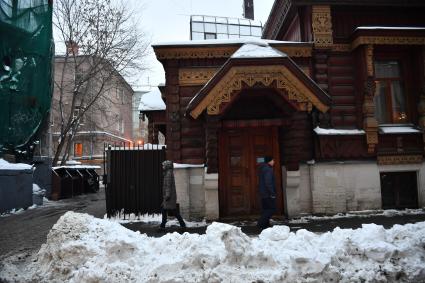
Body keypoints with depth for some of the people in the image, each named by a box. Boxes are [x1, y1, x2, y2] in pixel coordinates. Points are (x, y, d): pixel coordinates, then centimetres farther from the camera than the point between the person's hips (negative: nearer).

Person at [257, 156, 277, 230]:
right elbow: (268, 183, -24)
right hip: (268, 193, -10)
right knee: (272, 209, -5)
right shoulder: (268, 169, -17)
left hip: (263, 193, 10)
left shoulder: (262, 169, 16)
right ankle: (261, 223, -8)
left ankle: (266, 224, 15)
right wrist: (272, 194, -21)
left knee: (265, 209, 12)